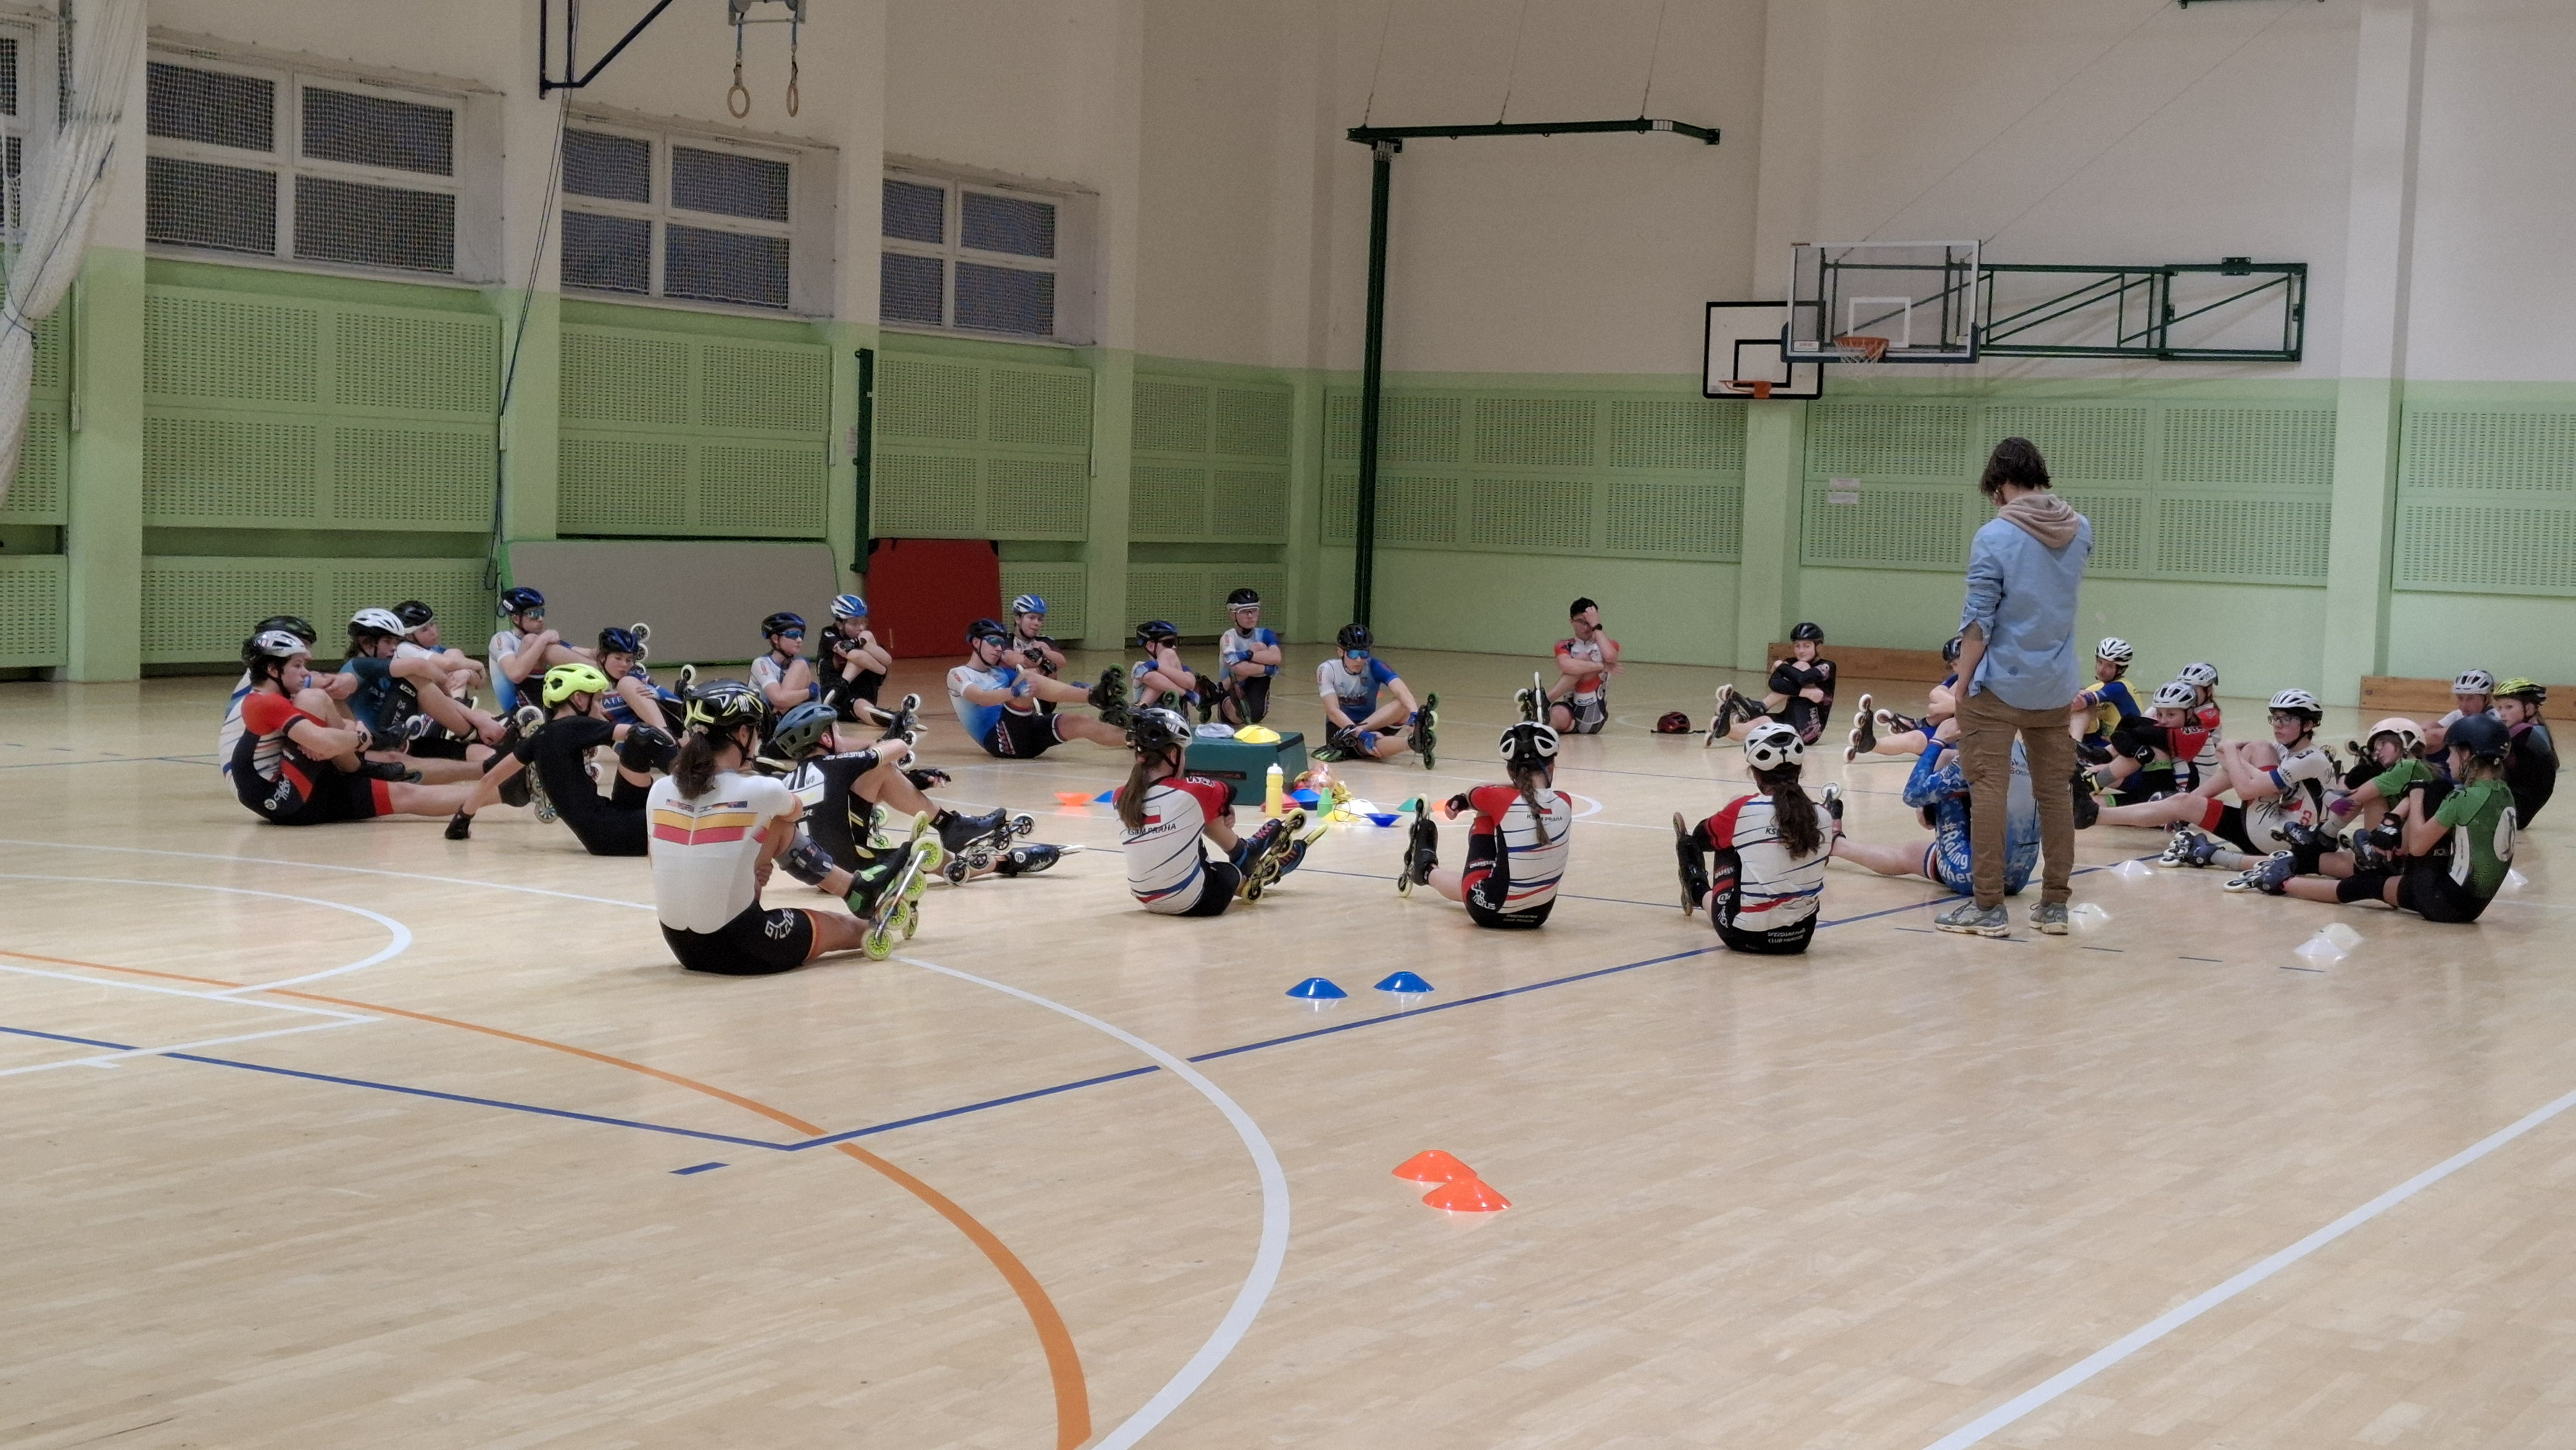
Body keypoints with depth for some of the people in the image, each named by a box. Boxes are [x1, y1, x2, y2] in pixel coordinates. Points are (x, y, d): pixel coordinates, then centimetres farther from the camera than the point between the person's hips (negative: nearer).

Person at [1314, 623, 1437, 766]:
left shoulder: (1374, 667, -11)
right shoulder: (1327, 670, -13)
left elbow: (1402, 690, -27)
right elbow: (1333, 711, -22)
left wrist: (1414, 715, -49)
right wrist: (1361, 734, -36)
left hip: (1375, 725, 3)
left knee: (1405, 705, -29)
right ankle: (1411, 742, -66)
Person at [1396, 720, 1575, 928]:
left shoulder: (1501, 799, -17)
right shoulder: (1565, 803, -7)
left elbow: (1471, 793, 6)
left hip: (1490, 912, -4)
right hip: (1539, 914, 4)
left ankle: (1427, 870, 45)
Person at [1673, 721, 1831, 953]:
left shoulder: (1743, 811, -13)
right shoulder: (1820, 816, -4)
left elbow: (1700, 837, 6)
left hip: (1746, 936, -3)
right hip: (1801, 937, 4)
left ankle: (1698, 892, 42)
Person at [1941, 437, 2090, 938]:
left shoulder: (1994, 536, -14)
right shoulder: (2080, 530, 2)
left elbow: (1978, 624, -14)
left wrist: (1961, 687, -5)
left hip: (1998, 687, -5)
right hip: (2056, 689, 6)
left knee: (1989, 792, 0)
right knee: (2057, 793, 11)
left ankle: (1989, 907, 1)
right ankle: (2055, 905, 16)